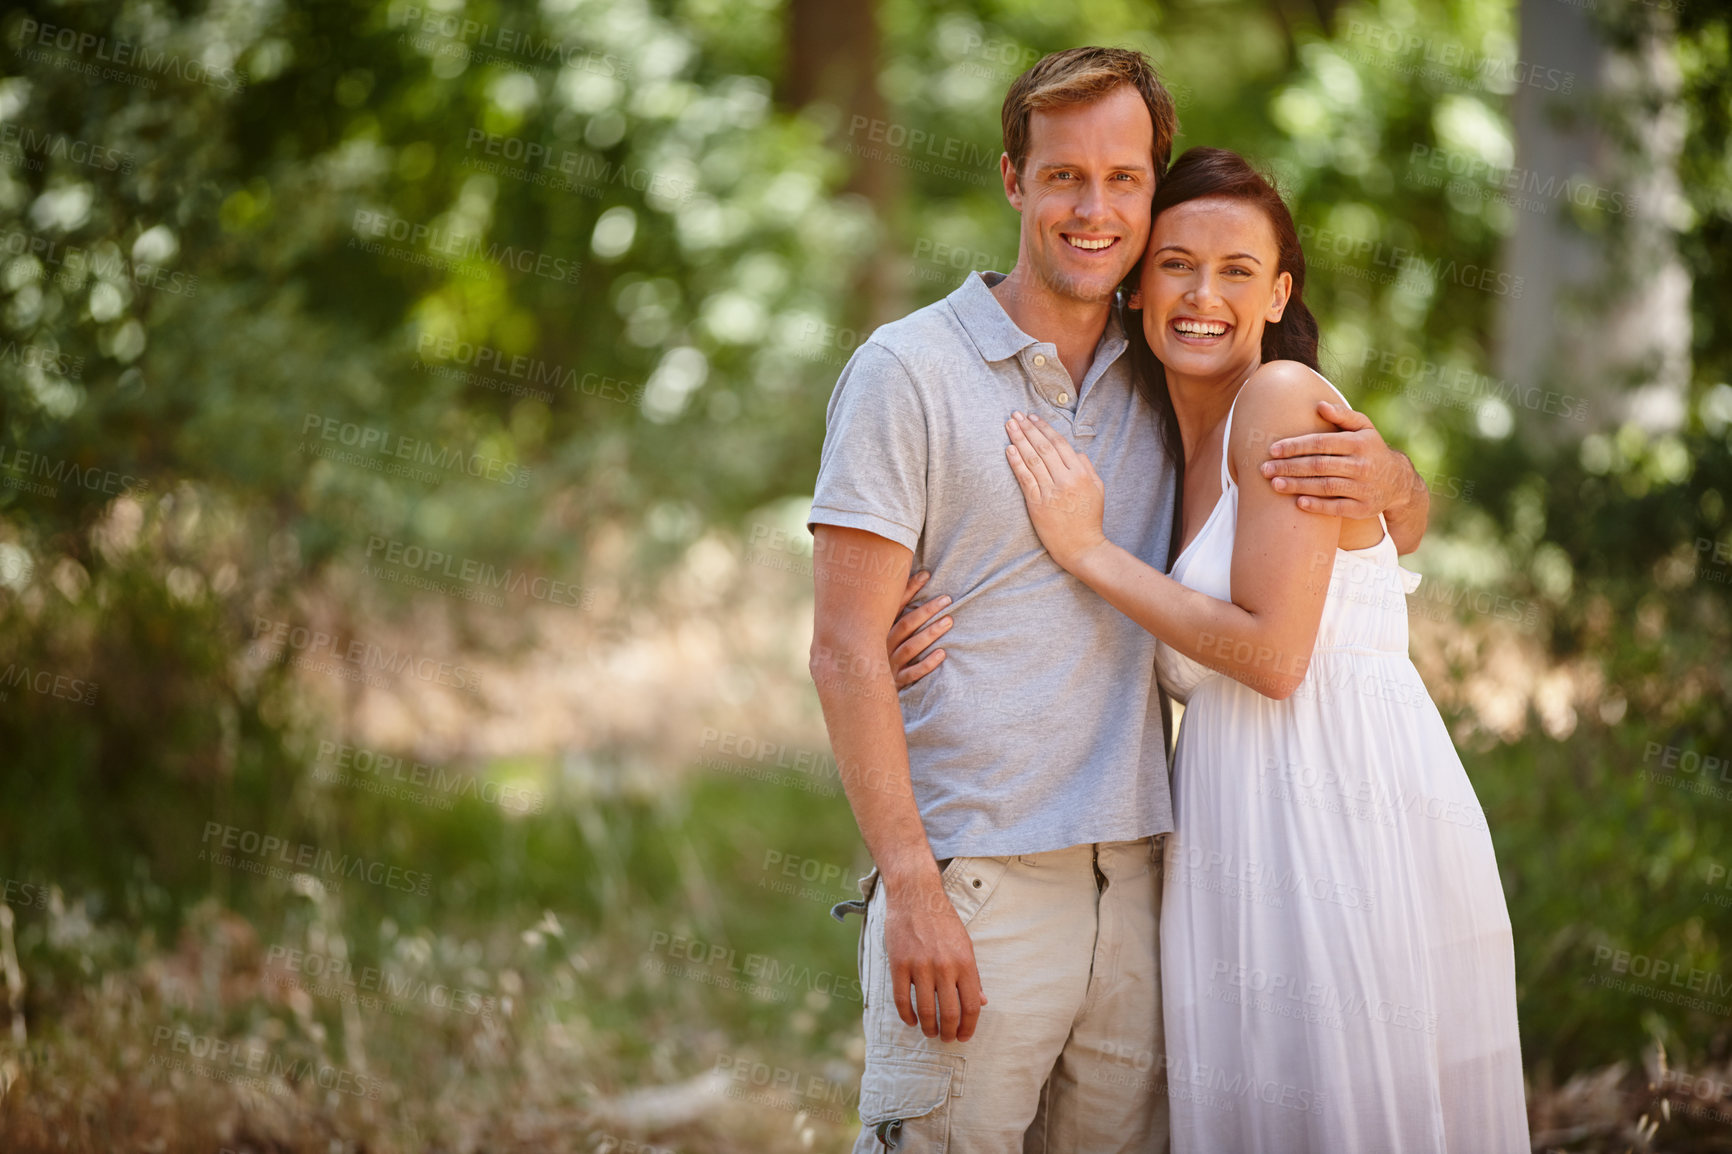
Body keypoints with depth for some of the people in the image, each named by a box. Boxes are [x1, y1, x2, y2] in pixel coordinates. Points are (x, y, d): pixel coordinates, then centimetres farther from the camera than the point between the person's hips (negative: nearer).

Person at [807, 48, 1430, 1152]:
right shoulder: (907, 370, -2)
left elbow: (1402, 527, 20)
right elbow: (847, 649, -7)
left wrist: (1388, 479, -6)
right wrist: (910, 886, -17)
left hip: (1135, 882, 5)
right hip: (971, 889, -5)